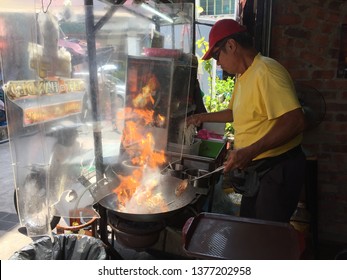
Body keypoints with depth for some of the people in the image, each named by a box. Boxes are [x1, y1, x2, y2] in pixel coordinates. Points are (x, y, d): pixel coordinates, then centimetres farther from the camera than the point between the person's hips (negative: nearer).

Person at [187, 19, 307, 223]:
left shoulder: (266, 71, -21)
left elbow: (296, 121, -30)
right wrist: (204, 118, 21)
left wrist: (250, 152, -34)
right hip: (256, 170, 10)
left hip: (278, 169, -9)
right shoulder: (243, 75, 12)